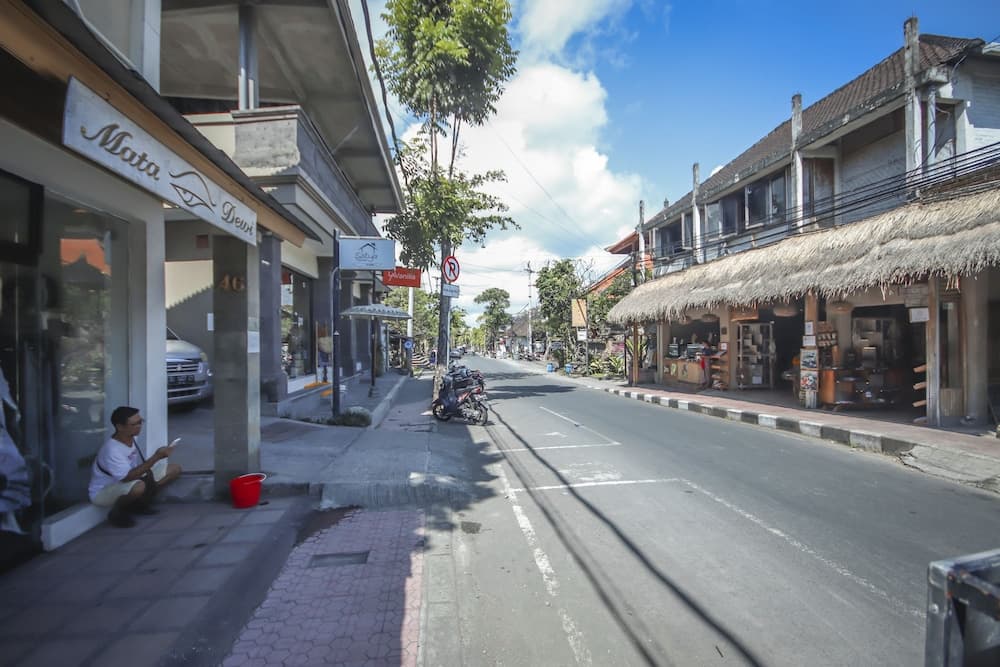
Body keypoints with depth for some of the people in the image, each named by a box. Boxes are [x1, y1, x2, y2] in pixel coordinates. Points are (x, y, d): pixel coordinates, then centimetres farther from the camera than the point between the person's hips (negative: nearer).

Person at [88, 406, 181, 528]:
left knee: (175, 469, -2)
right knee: (139, 487, -41)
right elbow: (128, 477, -37)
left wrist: (149, 474, -7)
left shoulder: (131, 439, -7)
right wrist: (156, 457, -39)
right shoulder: (112, 450, -31)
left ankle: (139, 503, 9)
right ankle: (117, 512, -9)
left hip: (128, 481, 8)